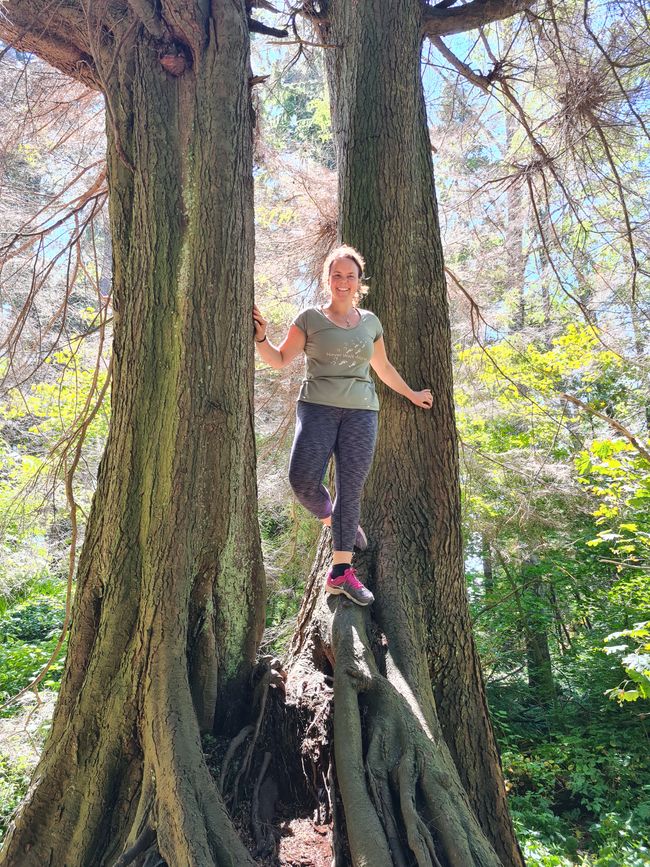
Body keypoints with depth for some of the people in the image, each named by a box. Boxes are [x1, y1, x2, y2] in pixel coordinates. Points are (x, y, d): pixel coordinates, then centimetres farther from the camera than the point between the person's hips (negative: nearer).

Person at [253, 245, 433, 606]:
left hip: (361, 411, 2)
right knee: (303, 479, -19)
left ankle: (341, 571, 6)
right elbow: (280, 360, 5)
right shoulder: (310, 318, 6)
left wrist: (411, 394, 34)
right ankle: (331, 519, 15)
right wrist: (261, 336, -13)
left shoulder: (370, 321, 16)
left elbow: (383, 367, 28)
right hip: (318, 407, -2)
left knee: (351, 489, -1)